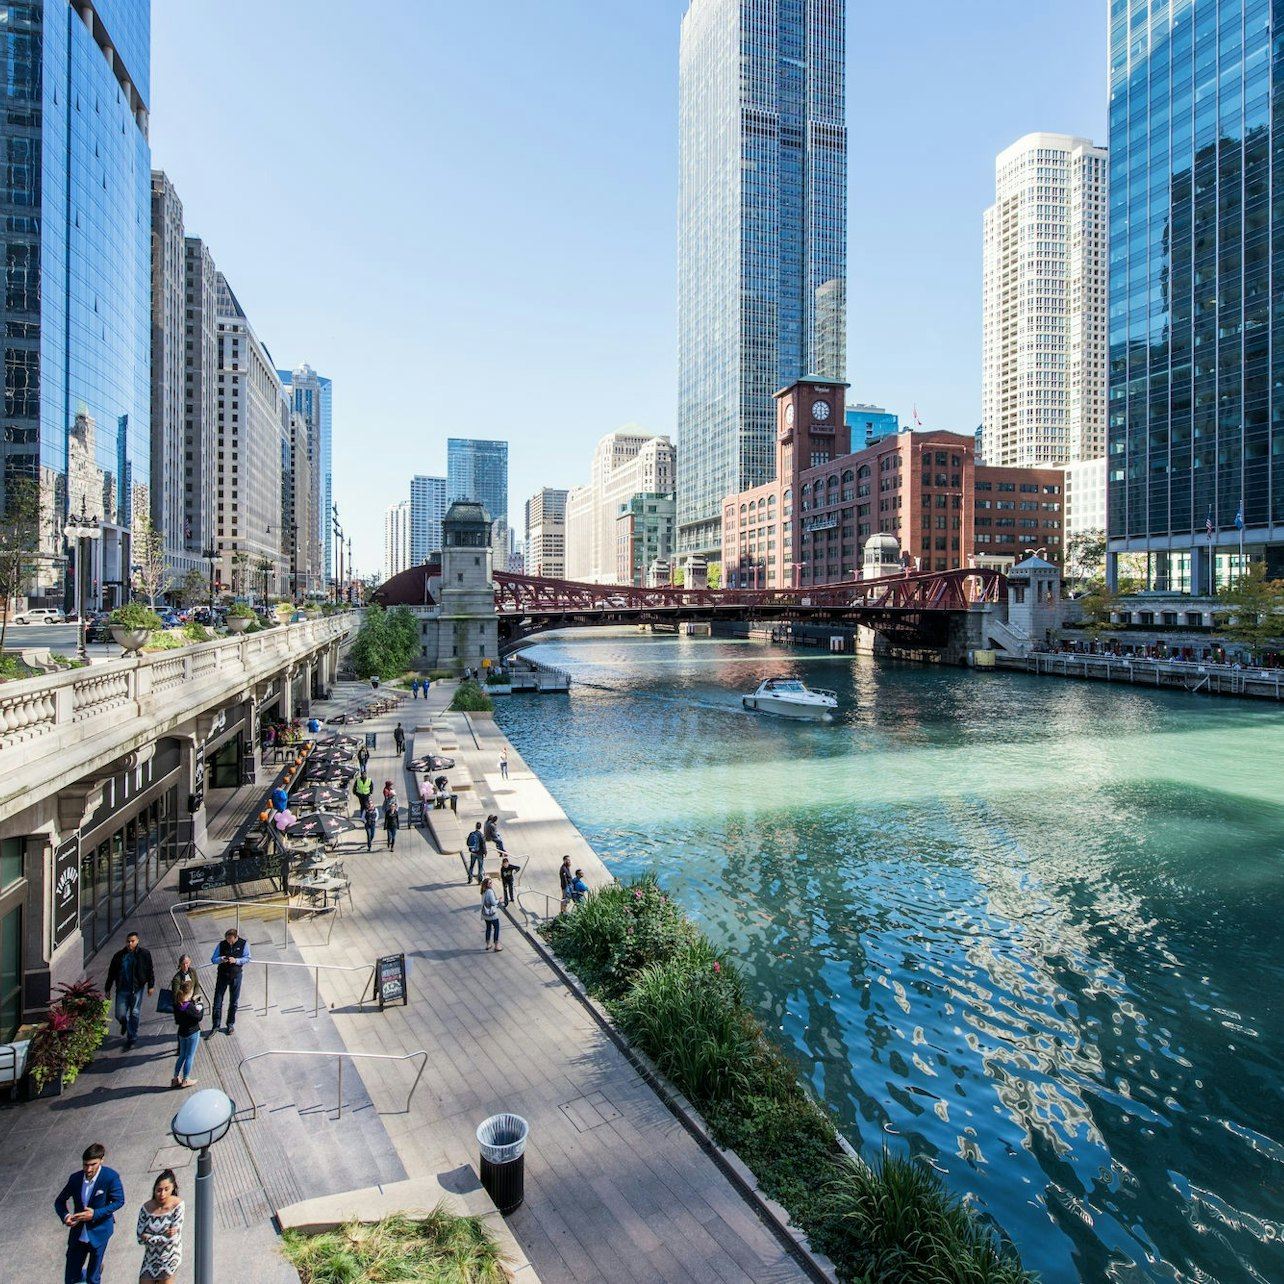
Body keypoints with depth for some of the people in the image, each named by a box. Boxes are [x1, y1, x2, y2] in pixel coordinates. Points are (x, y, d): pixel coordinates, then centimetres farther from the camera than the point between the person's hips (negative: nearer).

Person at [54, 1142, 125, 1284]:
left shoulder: (111, 1177, -20)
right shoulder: (75, 1178, -8)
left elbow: (119, 1201, -14)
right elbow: (59, 1201, 4)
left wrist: (95, 1213, -24)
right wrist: (65, 1216, -16)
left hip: (99, 1233, -4)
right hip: (78, 1234, 4)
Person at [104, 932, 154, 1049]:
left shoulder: (144, 954, -4)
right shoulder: (119, 955, 2)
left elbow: (150, 970, 0)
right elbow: (111, 972, 11)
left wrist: (151, 986, -2)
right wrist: (107, 988, 12)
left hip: (137, 989, -2)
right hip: (122, 989, 2)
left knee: (134, 1014, 4)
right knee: (120, 1015, 1)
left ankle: (131, 1039, 19)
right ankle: (124, 1025, 38)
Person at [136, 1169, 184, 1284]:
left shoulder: (177, 1205, -23)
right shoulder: (146, 1208, -15)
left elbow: (174, 1237, -23)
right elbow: (140, 1238, -13)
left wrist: (150, 1238, -18)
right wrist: (164, 1235, -23)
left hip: (169, 1257, -2)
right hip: (151, 1256, 2)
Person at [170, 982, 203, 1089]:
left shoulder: (177, 1005, -8)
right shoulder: (190, 1007, -27)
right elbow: (199, 1018, -17)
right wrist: (201, 1006, -4)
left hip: (182, 1033, 7)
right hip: (193, 1033, -7)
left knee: (182, 1055, 22)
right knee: (189, 1057, 8)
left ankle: (175, 1078, 28)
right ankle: (185, 1080, 17)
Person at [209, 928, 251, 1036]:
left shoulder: (244, 944, -10)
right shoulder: (221, 944, -7)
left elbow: (247, 958, -7)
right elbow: (213, 959, -1)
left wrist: (236, 960, -24)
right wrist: (221, 960, -22)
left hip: (236, 975, -1)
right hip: (222, 974, 1)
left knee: (234, 1001, 10)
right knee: (217, 1000, 0)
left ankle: (231, 1024, 25)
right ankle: (216, 1025, 12)